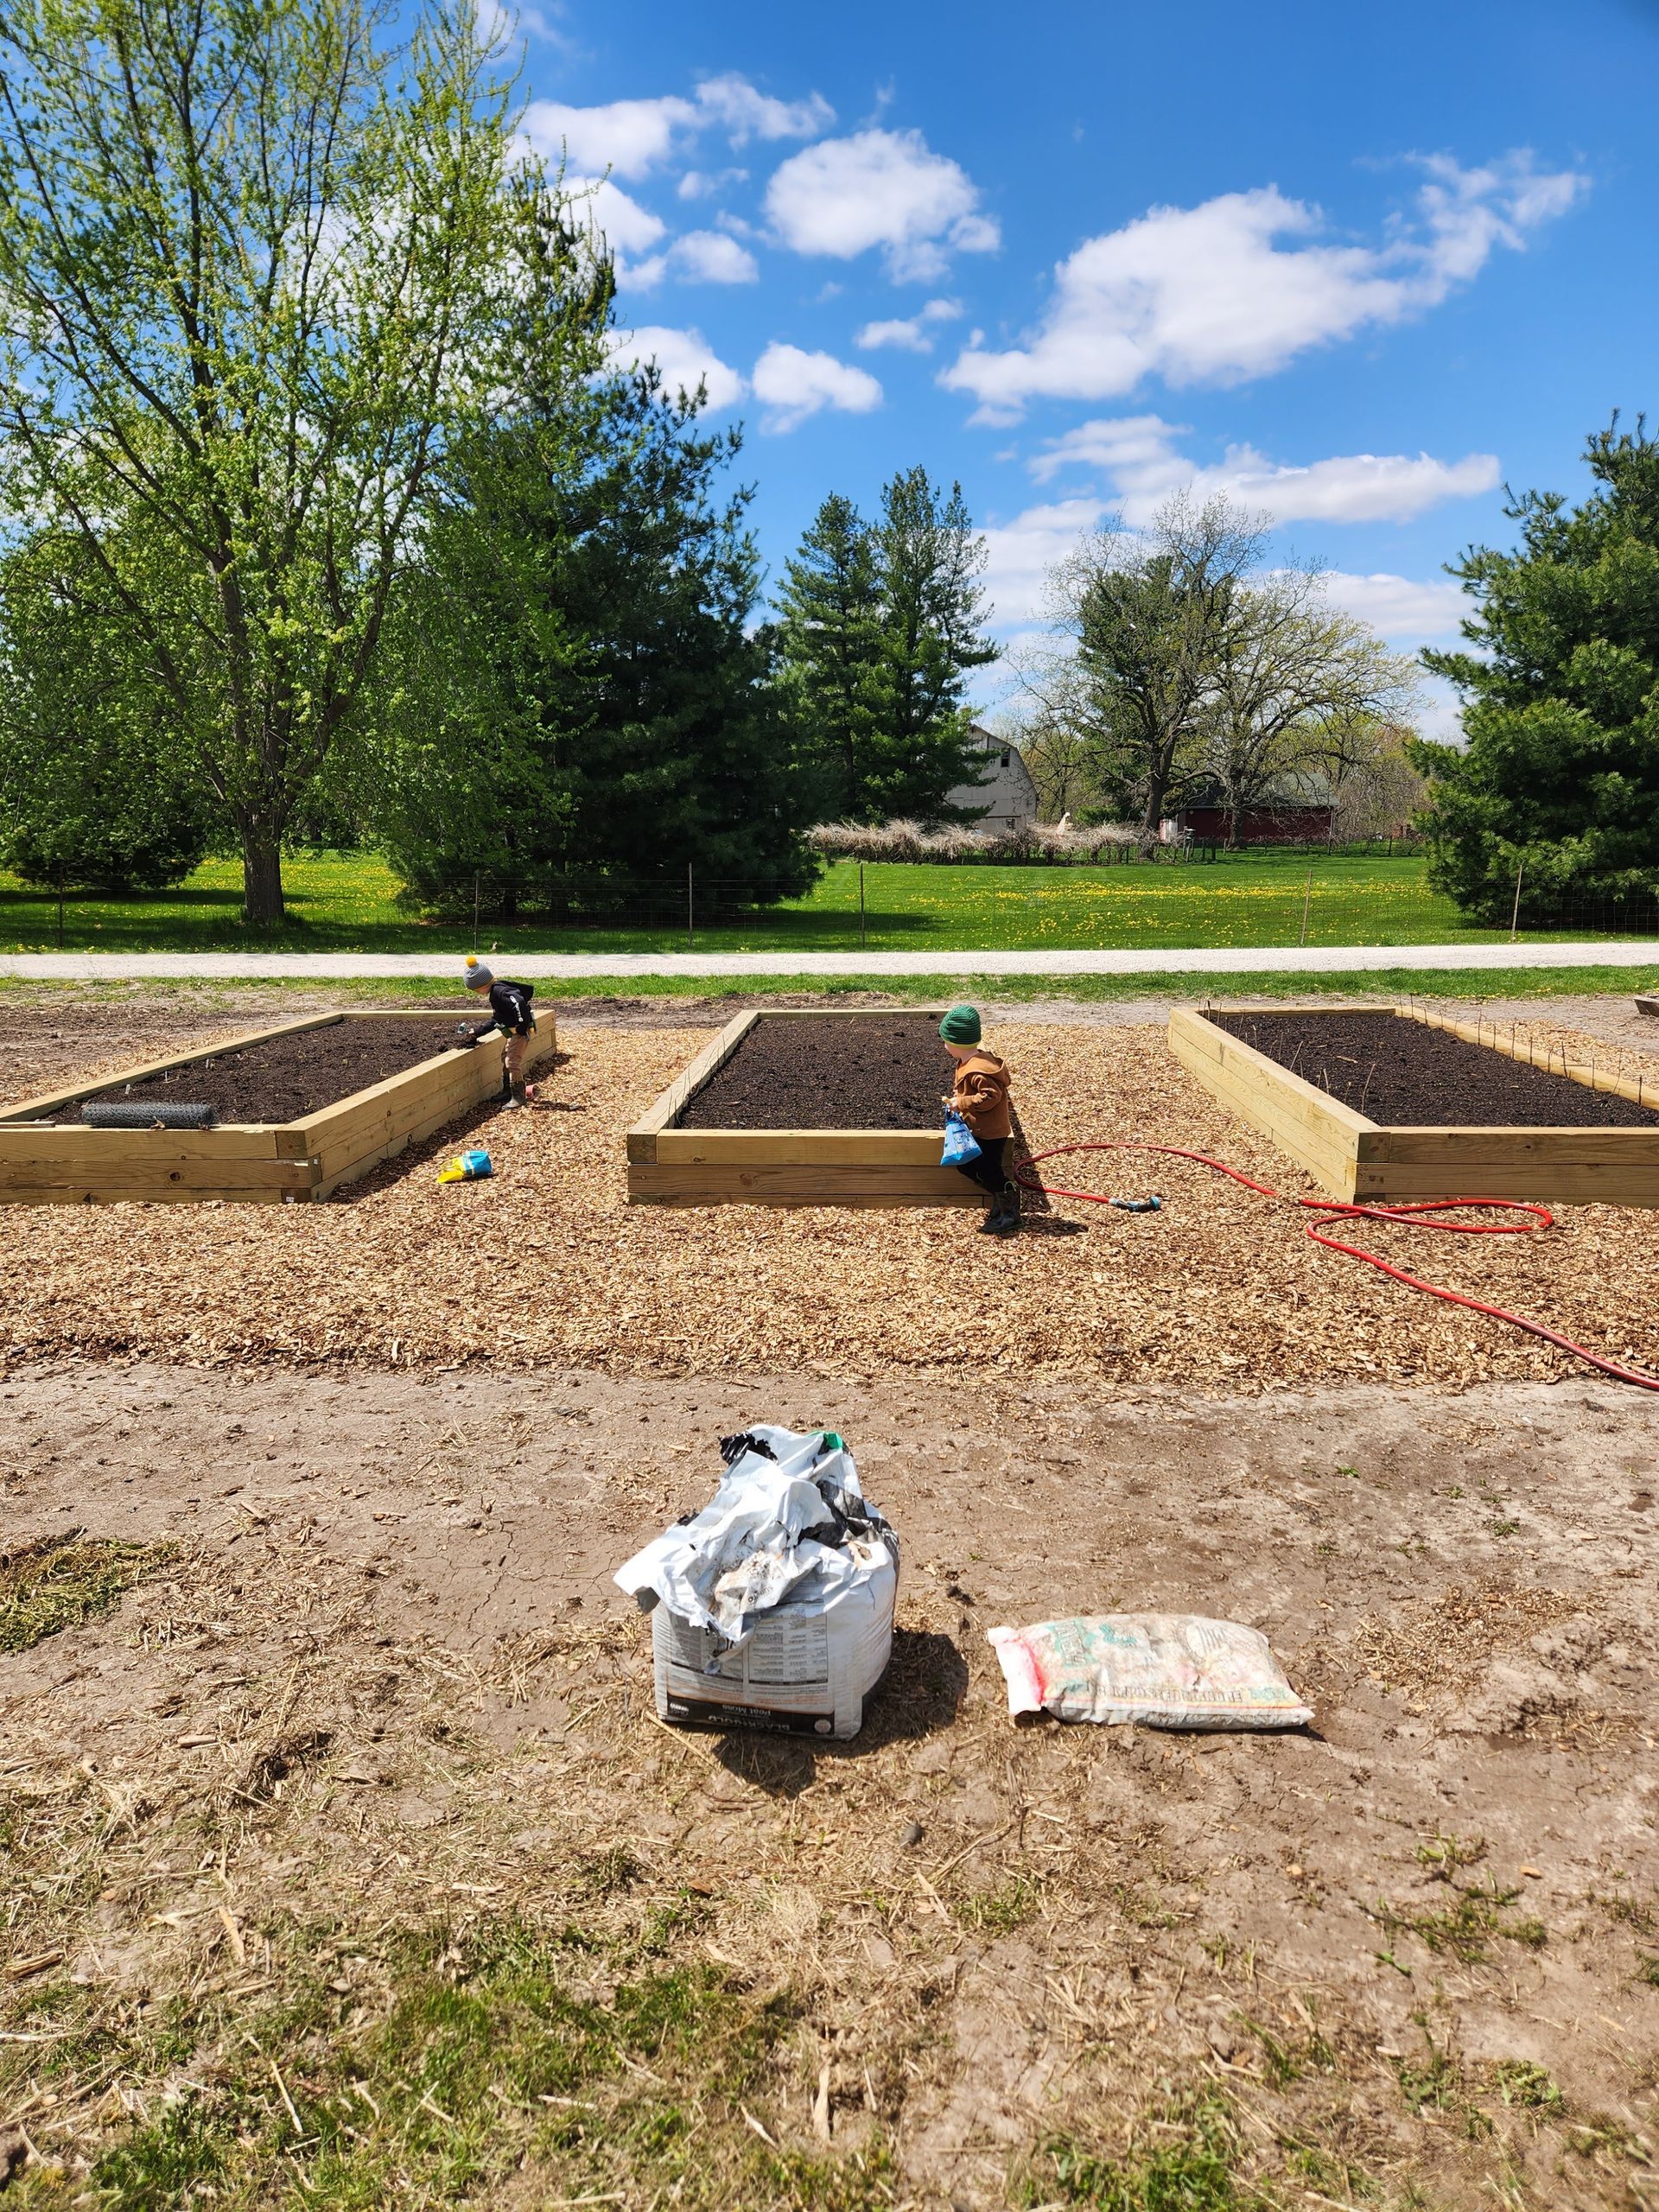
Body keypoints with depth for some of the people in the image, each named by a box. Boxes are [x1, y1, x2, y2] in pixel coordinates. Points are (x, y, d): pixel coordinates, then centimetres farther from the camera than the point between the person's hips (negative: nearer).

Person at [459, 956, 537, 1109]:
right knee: (506, 1062, 18)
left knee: (513, 1063, -9)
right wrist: (476, 1034, 20)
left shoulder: (499, 991, -19)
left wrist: (521, 1026, -28)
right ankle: (507, 1094, 29)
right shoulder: (494, 993, 15)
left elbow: (519, 1002, -35)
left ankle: (519, 1097, -2)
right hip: (513, 1032, 11)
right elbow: (495, 1021, 22)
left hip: (521, 1031, -11)